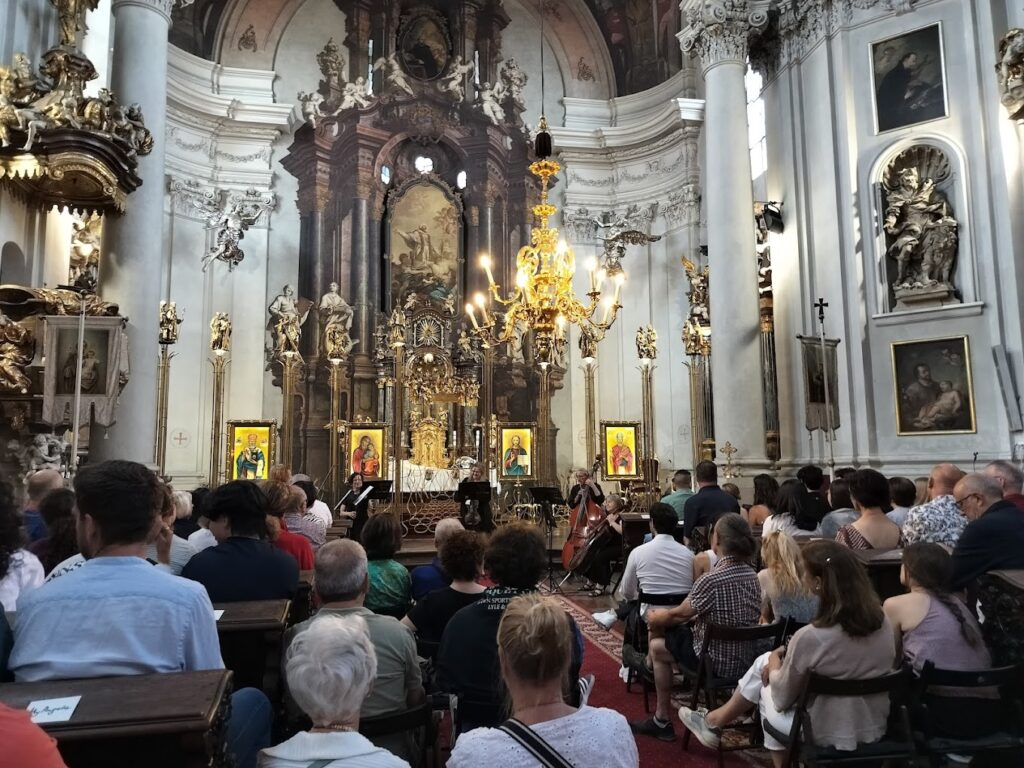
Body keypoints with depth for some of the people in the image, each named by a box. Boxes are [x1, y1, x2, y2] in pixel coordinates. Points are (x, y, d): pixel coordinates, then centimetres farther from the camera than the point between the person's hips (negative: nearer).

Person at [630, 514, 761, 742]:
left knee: (658, 646, 14)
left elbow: (679, 614, -11)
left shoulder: (711, 580, -25)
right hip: (747, 660, 7)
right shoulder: (752, 576, -1)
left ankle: (663, 721, 21)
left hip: (718, 663, -7)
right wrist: (666, 617, 14)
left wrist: (656, 618, 9)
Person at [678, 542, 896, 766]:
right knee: (764, 663, 20)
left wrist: (775, 660, 8)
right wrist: (783, 661, 11)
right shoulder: (883, 623, -8)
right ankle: (717, 721, 37)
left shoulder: (810, 637, -28)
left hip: (828, 734, -6)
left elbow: (781, 698, -12)